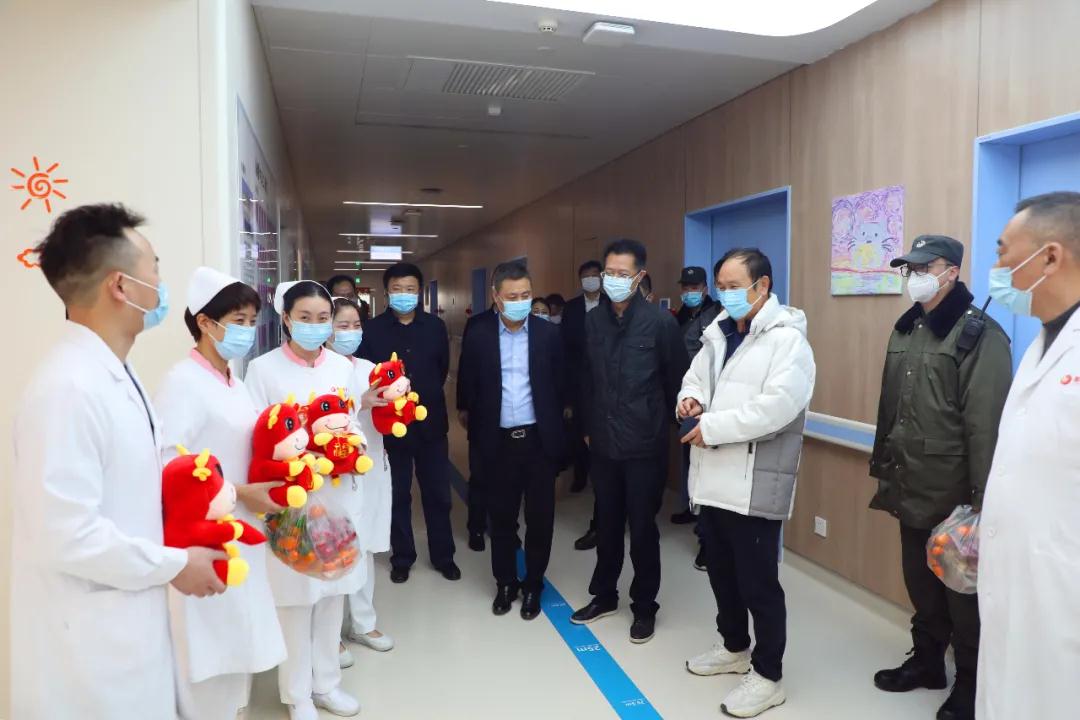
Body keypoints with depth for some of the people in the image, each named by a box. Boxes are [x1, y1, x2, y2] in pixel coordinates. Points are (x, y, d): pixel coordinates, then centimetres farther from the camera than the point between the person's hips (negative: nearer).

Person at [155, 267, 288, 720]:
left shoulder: (234, 383, 12)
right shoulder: (184, 381, -14)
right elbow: (167, 464, -23)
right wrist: (240, 493, -21)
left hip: (242, 532, 8)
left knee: (236, 638, 16)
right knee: (212, 643, 3)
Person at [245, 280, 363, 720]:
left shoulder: (342, 366, 7)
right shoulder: (263, 368, -5)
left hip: (337, 493, 4)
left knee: (333, 591, 13)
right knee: (295, 596, 4)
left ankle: (326, 682, 31)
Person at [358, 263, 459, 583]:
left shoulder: (435, 326, 0)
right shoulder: (372, 329, -5)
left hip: (430, 422, 2)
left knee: (438, 494, 10)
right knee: (397, 495, 12)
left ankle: (443, 556, 26)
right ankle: (402, 558, 28)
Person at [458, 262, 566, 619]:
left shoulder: (548, 333, -3)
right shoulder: (478, 335, -4)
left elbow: (559, 385, 4)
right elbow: (468, 387, 4)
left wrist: (553, 426, 8)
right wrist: (471, 421, 8)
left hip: (539, 439, 0)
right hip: (498, 440, 0)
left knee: (540, 516, 9)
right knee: (501, 516, 12)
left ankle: (533, 585, 27)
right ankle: (505, 583, 30)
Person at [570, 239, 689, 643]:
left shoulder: (660, 322, -10)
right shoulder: (593, 321, 3)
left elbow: (678, 380, -2)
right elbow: (587, 380, 8)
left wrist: (670, 423, 5)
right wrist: (588, 426, 10)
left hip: (644, 444, -4)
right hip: (604, 442, 4)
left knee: (642, 528, 7)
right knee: (607, 524, 16)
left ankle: (644, 607, 25)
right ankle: (604, 596, 34)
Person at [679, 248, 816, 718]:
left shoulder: (787, 339, -13)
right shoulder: (718, 333, 13)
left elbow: (777, 405, -25)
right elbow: (695, 376, 22)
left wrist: (712, 426, -20)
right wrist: (690, 397, -2)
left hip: (754, 483, -8)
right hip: (713, 477, 8)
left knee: (758, 582, 4)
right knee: (721, 572, 21)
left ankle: (768, 676, 22)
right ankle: (734, 648, 42)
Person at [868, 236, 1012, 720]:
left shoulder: (980, 335, -15)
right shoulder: (905, 329, 10)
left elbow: (987, 423, -19)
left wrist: (983, 497, -19)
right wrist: (882, 464, 17)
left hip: (954, 494, -7)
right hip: (911, 488, 7)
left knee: (962, 589, 9)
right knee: (920, 581, 20)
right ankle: (927, 659, 38)